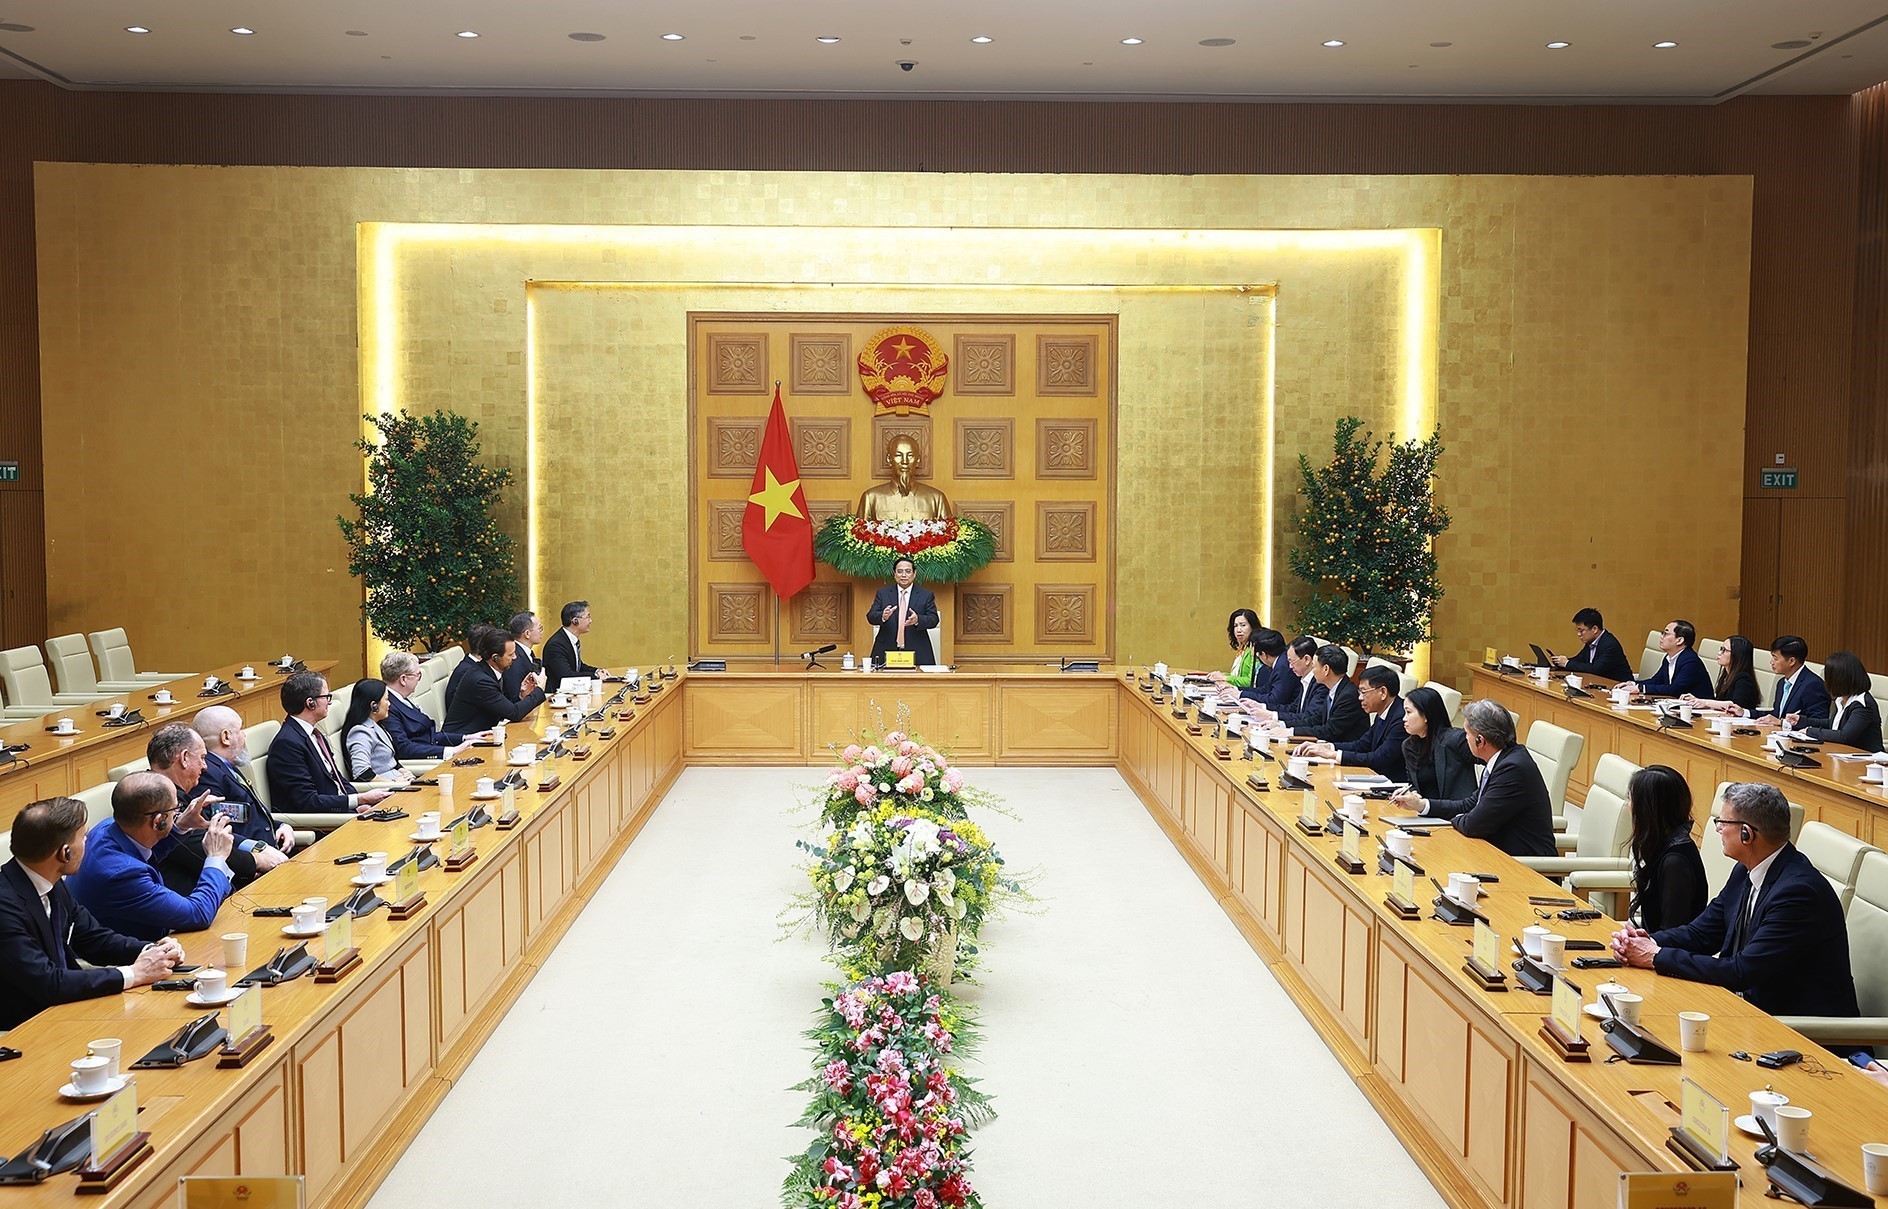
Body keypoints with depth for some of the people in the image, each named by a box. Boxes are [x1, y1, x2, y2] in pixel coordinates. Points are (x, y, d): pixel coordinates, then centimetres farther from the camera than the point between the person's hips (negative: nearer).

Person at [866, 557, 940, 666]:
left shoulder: (926, 595, 8)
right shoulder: (882, 593, 11)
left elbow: (934, 619, 0)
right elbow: (871, 616, 3)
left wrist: (918, 620, -22)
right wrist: (883, 616, -21)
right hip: (886, 652, 1)